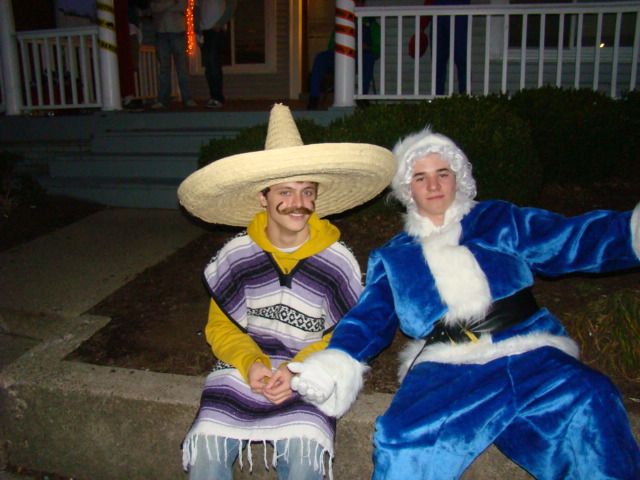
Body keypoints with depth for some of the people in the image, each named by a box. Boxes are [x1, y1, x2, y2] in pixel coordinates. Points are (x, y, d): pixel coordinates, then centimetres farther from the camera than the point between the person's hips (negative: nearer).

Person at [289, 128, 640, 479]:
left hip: (529, 356, 1)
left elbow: (575, 238, 13)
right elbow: (369, 319, 11)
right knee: (402, 439, -30)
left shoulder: (499, 220, 20)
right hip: (445, 369, 0)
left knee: (589, 402, -29)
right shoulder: (393, 258, 21)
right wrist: (336, 363, -9)